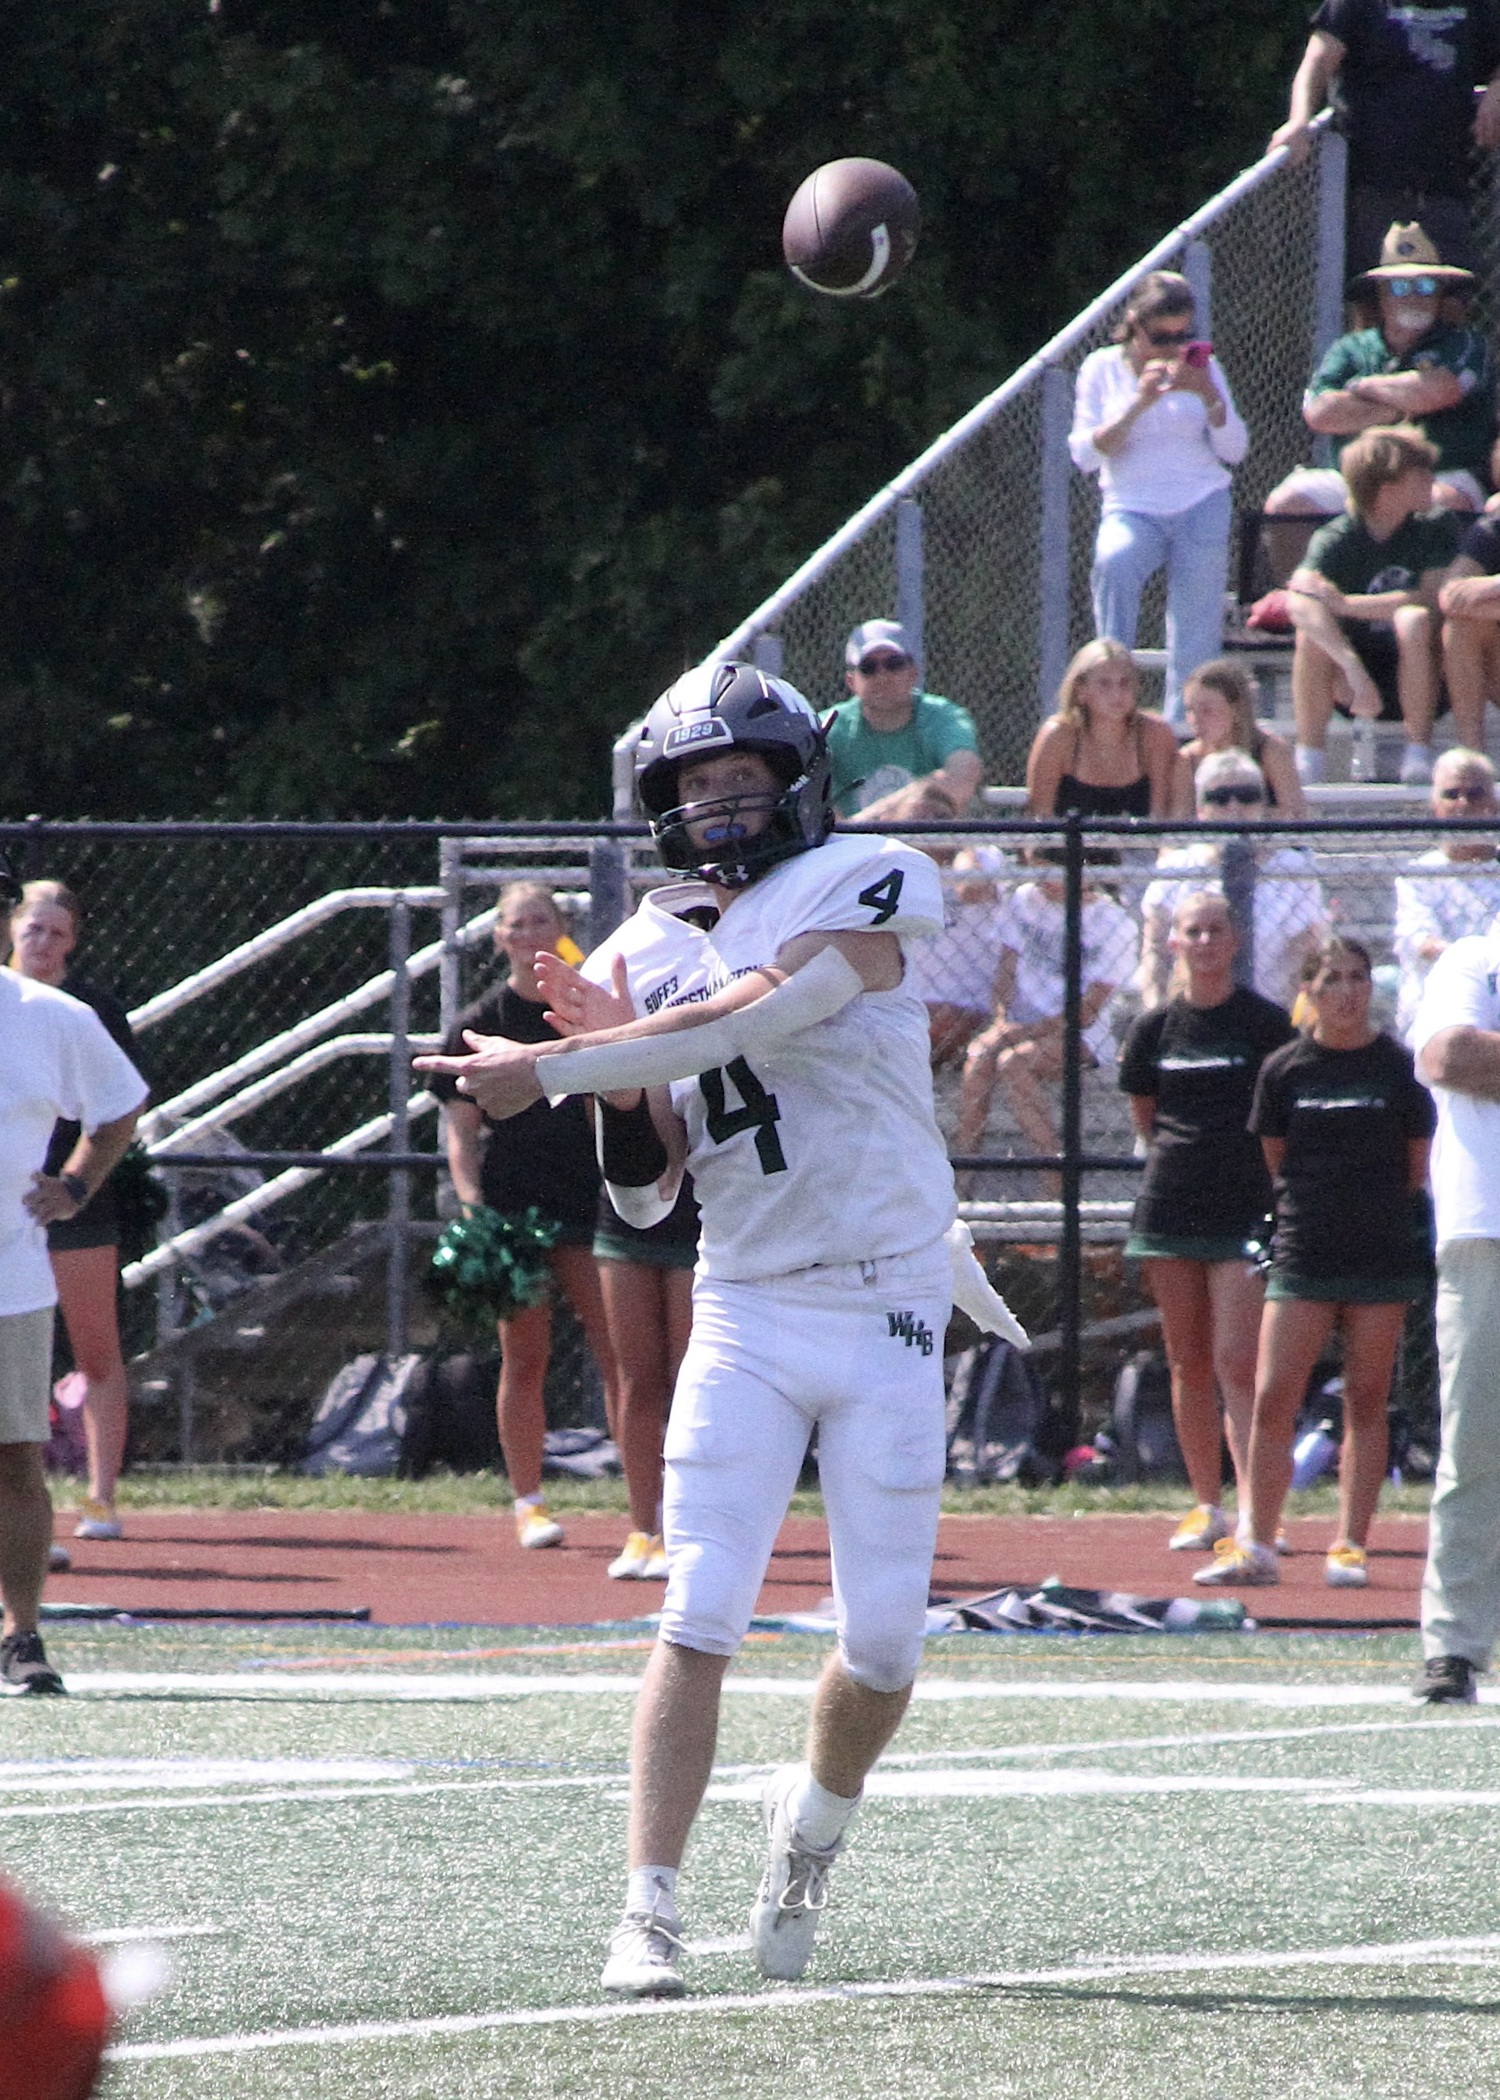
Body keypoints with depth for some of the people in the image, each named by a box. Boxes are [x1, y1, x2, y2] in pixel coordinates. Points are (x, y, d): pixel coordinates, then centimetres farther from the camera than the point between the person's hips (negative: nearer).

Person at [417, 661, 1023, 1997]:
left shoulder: (862, 890, -6)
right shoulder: (654, 953, 9)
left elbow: (745, 1020, -23)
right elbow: (645, 1191, 9)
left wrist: (551, 1068, -24)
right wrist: (605, 1068, -9)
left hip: (888, 1312, -3)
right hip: (746, 1315, 3)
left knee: (884, 1646, -1)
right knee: (700, 1619, -12)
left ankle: (816, 1816, 29)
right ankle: (650, 1912, -12)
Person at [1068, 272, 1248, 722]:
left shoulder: (1201, 367, 9)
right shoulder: (1102, 368, 5)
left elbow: (1233, 451, 4)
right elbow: (1086, 454, -5)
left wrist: (1208, 395, -12)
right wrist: (1139, 404, -16)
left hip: (1202, 509, 1)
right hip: (1133, 510, -1)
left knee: (1194, 650, -6)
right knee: (1113, 562, -34)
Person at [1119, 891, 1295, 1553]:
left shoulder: (1267, 1023, -2)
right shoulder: (1155, 1028, 8)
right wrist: (1184, 1155, 10)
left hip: (1245, 1214, -4)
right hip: (1169, 1209, 4)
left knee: (1236, 1365, -12)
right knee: (1189, 1364, 7)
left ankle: (1252, 1511, -15)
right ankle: (1206, 1505, 16)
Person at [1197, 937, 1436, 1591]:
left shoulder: (1400, 1066, 1)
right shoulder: (1284, 1070, 4)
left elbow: (1419, 1166, 8)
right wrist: (1312, 1209, 11)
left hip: (1382, 1251, -1)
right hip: (1302, 1254, 1)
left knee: (1366, 1403, 2)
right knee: (1273, 1398, -5)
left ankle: (1350, 1546, 7)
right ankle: (1257, 1546, 1)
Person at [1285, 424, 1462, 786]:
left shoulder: (1437, 528, -5)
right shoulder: (1335, 539, -11)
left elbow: (1434, 599, -19)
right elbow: (1300, 604, -30)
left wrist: (1344, 604, -25)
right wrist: (1353, 670, -45)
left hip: (1420, 682, 0)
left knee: (1415, 621, -31)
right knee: (1312, 635, -29)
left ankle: (1419, 755, -24)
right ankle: (1309, 758, -19)